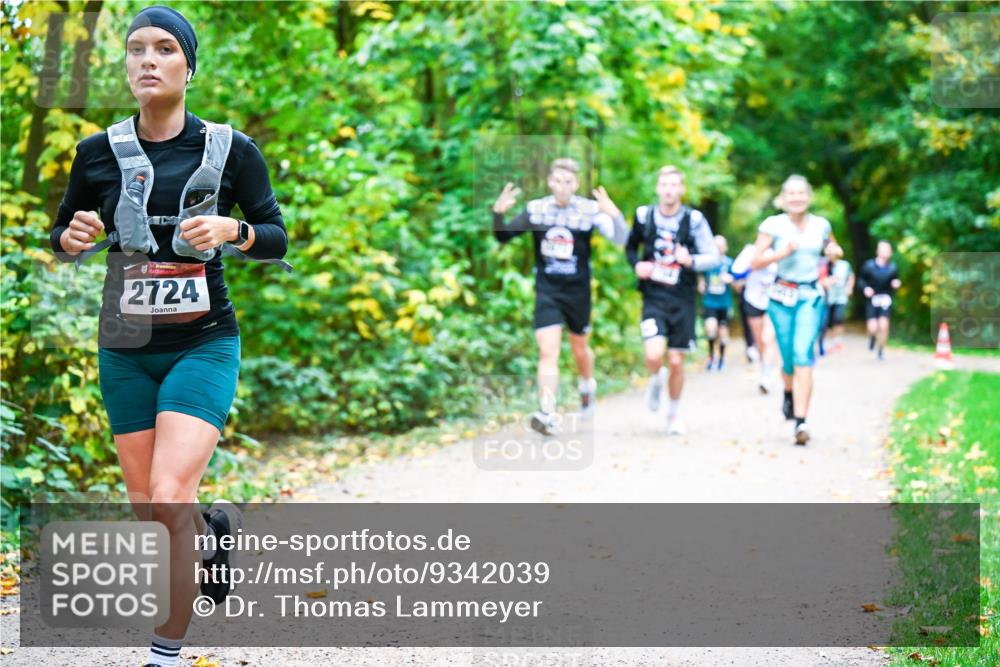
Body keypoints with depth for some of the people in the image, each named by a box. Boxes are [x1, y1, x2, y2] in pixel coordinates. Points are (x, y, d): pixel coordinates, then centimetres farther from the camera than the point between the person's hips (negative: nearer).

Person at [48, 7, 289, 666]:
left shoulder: (231, 150, -6)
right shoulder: (99, 153, -1)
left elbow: (277, 238, 1)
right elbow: (63, 236, 10)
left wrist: (232, 230, -20)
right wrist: (73, 238, -13)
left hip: (203, 343, -3)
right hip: (125, 347, 3)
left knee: (170, 499, -20)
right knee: (147, 509, 10)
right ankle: (214, 530, 46)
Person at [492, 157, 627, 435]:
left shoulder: (589, 210, -9)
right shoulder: (536, 209, -3)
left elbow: (619, 239, -19)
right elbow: (503, 237, 2)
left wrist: (614, 215, -38)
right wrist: (498, 212, -18)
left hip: (577, 291, 0)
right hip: (546, 291, 0)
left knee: (580, 350, 19)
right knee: (548, 352, -11)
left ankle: (587, 385, 50)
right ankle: (547, 415, -14)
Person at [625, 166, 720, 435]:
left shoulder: (694, 219, -6)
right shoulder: (644, 215, -1)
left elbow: (713, 257, -2)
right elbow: (630, 246, 17)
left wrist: (691, 261, -21)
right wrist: (636, 264, -4)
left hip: (682, 299, 0)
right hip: (653, 297, 0)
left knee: (676, 361, 3)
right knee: (654, 356, -19)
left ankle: (674, 413, 25)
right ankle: (655, 381, 18)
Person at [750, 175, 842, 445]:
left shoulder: (821, 225, 4)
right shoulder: (773, 225, -4)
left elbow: (833, 248, 25)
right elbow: (755, 263, -7)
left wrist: (836, 251, 2)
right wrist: (783, 252, -20)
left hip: (811, 297, 0)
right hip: (782, 297, 0)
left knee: (803, 355, -17)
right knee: (788, 358, 6)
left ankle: (801, 422, -23)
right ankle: (789, 393, 44)